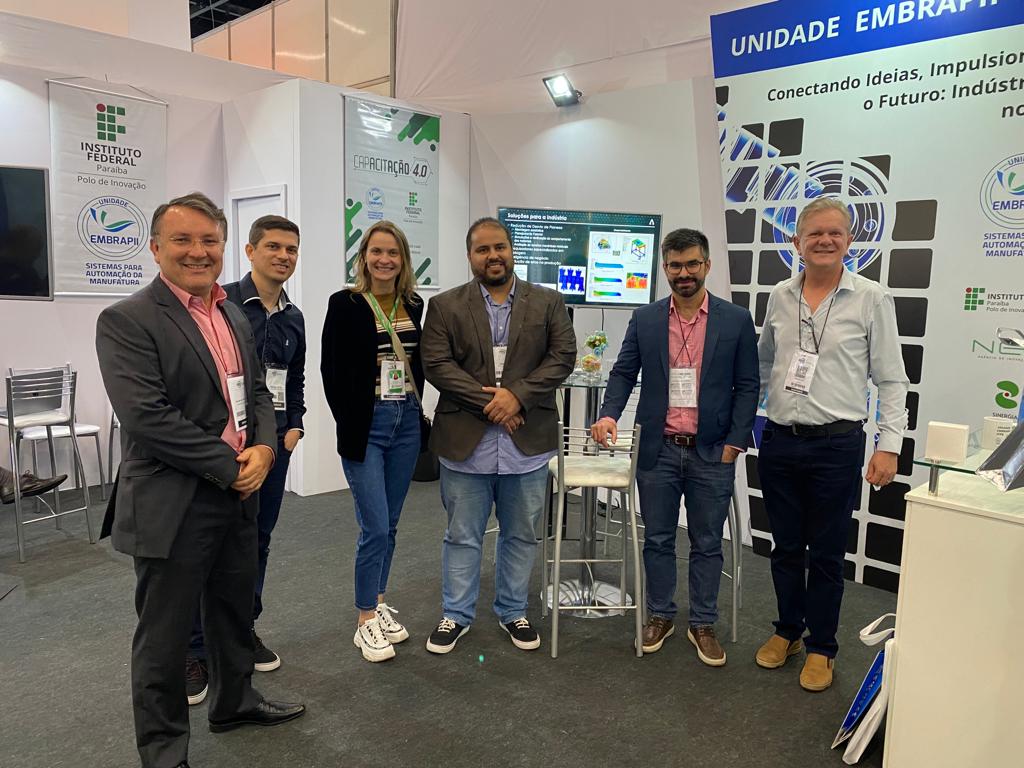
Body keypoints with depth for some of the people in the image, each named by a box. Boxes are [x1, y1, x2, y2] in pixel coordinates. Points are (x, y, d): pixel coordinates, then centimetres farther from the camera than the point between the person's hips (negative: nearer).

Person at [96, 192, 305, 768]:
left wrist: (264, 447, -7)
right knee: (165, 635, 9)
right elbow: (147, 418, -22)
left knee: (235, 612, 23)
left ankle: (234, 702, 45)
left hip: (240, 494, 7)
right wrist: (231, 467, -18)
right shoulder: (126, 321, -13)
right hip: (174, 505, -7)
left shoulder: (235, 315, 10)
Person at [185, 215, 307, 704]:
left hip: (275, 442, 6)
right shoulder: (223, 303, -9)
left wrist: (294, 425, 8)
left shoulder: (293, 318, 10)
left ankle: (244, 630, 29)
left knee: (258, 539, 14)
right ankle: (195, 649, 15)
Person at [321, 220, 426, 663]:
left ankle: (377, 604, 29)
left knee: (389, 525, 13)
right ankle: (366, 622, 12)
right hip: (366, 426, -5)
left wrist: (413, 408, 8)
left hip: (407, 425, 5)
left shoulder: (413, 304, 7)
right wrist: (350, 426, -10)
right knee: (375, 527, -4)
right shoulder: (345, 304, -7)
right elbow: (332, 370, -8)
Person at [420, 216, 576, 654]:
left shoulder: (548, 303, 5)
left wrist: (517, 395, -14)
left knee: (521, 535, 14)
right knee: (462, 535, 10)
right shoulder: (445, 306, 2)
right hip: (466, 442, -1)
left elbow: (563, 357, -2)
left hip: (527, 442, 2)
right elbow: (436, 365, -6)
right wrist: (488, 402, -14)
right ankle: (456, 615, 27)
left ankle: (513, 611, 32)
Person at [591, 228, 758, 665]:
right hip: (658, 450, 1)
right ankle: (660, 616, 30)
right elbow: (623, 373, 4)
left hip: (712, 452, -1)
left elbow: (747, 386, 1)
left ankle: (702, 625, 26)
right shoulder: (644, 319, 3)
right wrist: (609, 414, -14)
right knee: (657, 539, 12)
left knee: (707, 543, 10)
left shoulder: (736, 320, -1)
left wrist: (734, 442, -6)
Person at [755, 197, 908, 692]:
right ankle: (788, 631, 35)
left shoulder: (872, 299, -5)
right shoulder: (779, 298, 6)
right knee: (785, 547, 15)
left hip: (836, 446, -3)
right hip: (779, 442, 4)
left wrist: (889, 445, -9)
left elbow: (891, 380, -3)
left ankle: (820, 647, 26)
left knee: (826, 554, 9)